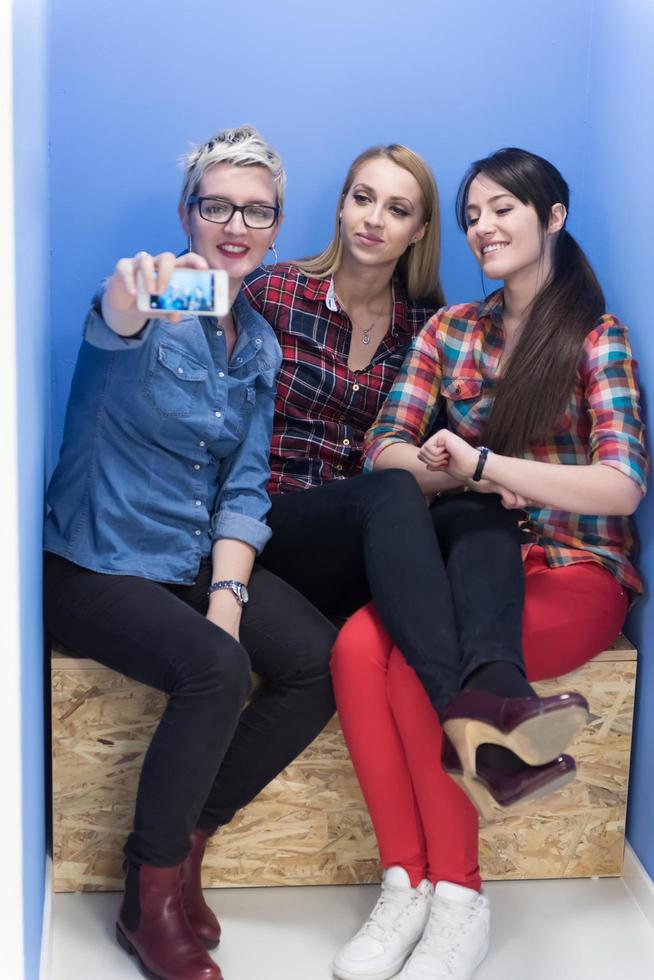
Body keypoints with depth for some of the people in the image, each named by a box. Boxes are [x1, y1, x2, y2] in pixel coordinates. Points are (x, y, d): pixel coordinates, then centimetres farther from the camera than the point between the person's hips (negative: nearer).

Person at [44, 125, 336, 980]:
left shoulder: (260, 346, 7)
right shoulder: (153, 306, -11)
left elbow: (245, 490, 4)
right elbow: (113, 332, -38)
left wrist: (228, 595, -11)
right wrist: (128, 312, -63)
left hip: (201, 561, 6)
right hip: (95, 565, -6)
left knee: (324, 664, -14)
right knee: (215, 666, -30)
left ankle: (183, 838, 3)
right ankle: (152, 892, -8)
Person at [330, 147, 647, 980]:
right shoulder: (450, 330, 12)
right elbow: (383, 450, 4)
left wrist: (482, 462, -20)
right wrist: (456, 474, -16)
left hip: (575, 568, -4)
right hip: (472, 556, 4)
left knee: (418, 662, -30)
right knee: (358, 646, -26)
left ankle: (457, 894, -13)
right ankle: (404, 881, -16)